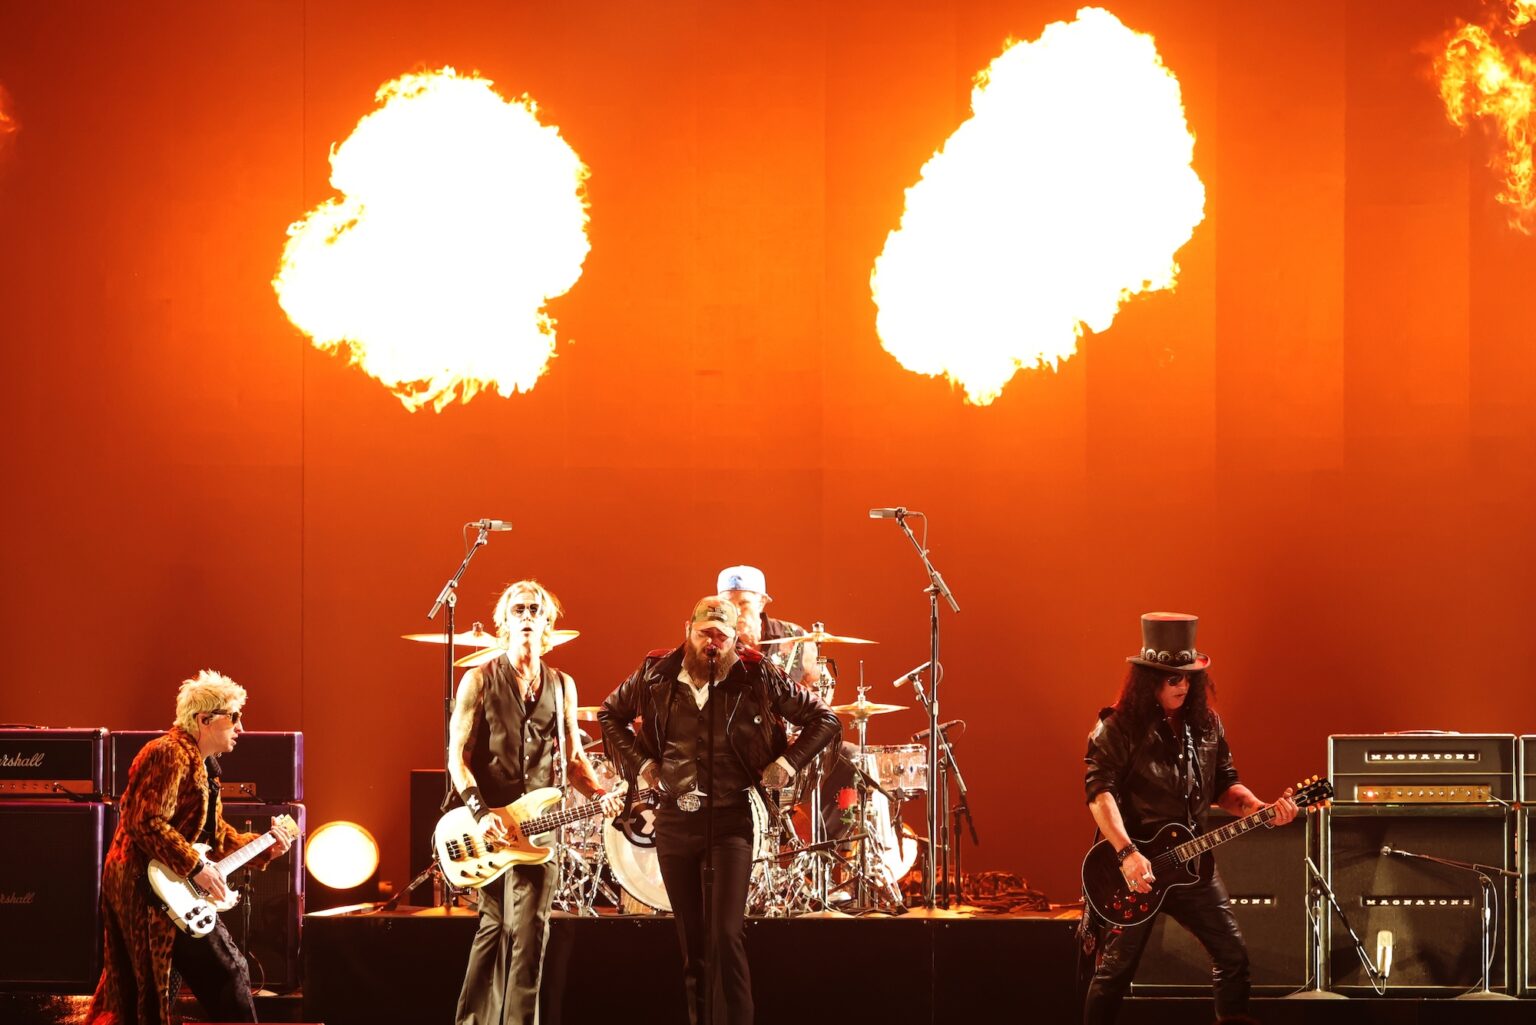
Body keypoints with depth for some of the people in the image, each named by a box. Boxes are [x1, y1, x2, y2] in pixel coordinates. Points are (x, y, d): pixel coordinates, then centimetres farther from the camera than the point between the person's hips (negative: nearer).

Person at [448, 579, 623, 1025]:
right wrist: (480, 811, -16)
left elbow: (573, 759, 17)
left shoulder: (561, 686, 13)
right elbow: (457, 756, -3)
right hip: (492, 828, -3)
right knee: (505, 927, -1)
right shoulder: (480, 680, 1)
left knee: (527, 929, -4)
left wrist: (599, 795, -2)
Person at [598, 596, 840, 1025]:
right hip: (675, 821, 3)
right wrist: (638, 762, 5)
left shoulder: (757, 677, -7)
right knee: (691, 939, 9)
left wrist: (788, 761, -9)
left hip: (731, 818, -3)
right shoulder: (656, 675, -1)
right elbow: (610, 714, 17)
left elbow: (823, 718, 1)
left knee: (727, 933, -13)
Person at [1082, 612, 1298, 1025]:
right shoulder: (1119, 727, -11)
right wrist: (1127, 854, -28)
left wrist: (1261, 810, -5)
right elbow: (1099, 790, -19)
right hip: (1134, 866, -5)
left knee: (1233, 955, 6)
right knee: (1115, 968, -1)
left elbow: (1224, 785, 14)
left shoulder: (1205, 724, 7)